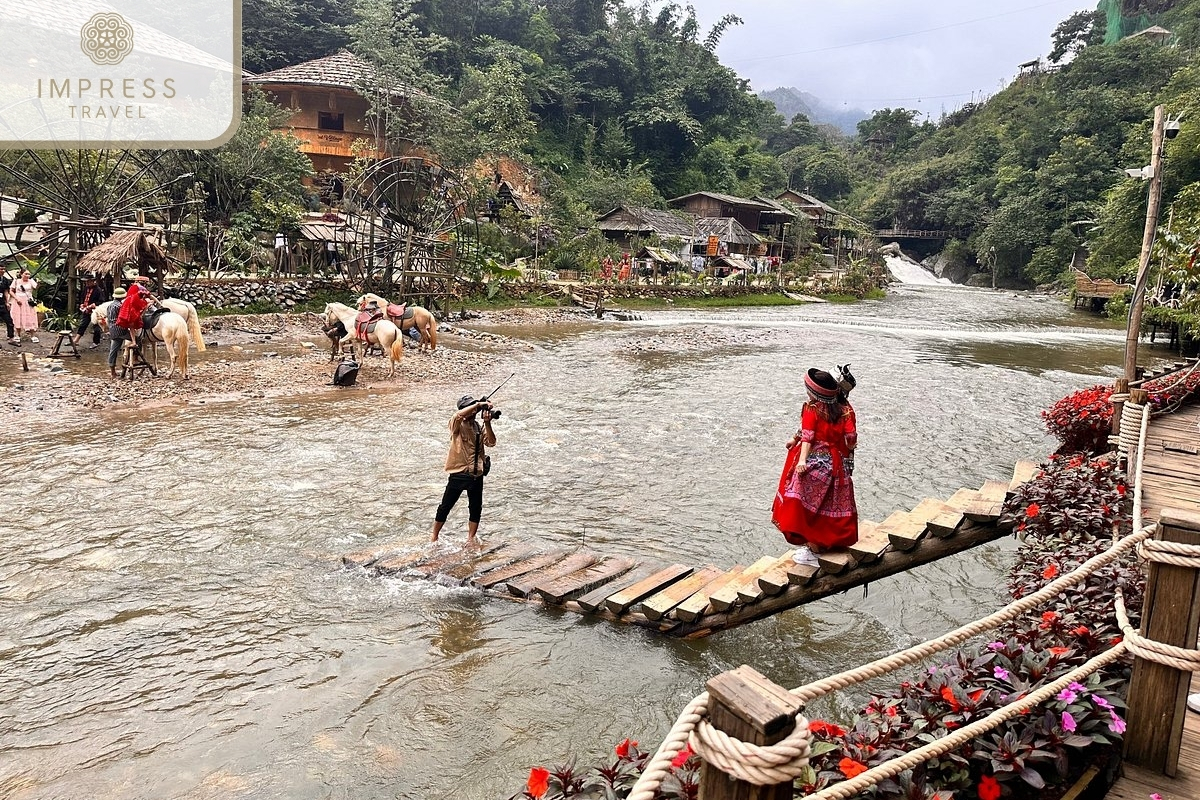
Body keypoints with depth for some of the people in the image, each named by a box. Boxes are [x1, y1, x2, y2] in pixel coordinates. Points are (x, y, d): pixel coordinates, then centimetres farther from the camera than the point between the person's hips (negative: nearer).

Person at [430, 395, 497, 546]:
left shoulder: (480, 427, 10)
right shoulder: (457, 424, -5)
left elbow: (491, 443, -4)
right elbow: (459, 416, -28)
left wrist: (487, 423, -14)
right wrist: (479, 404, -27)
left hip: (476, 475, 4)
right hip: (458, 473, -4)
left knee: (476, 508, 11)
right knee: (445, 506, 5)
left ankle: (471, 538, 25)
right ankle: (434, 537, 18)